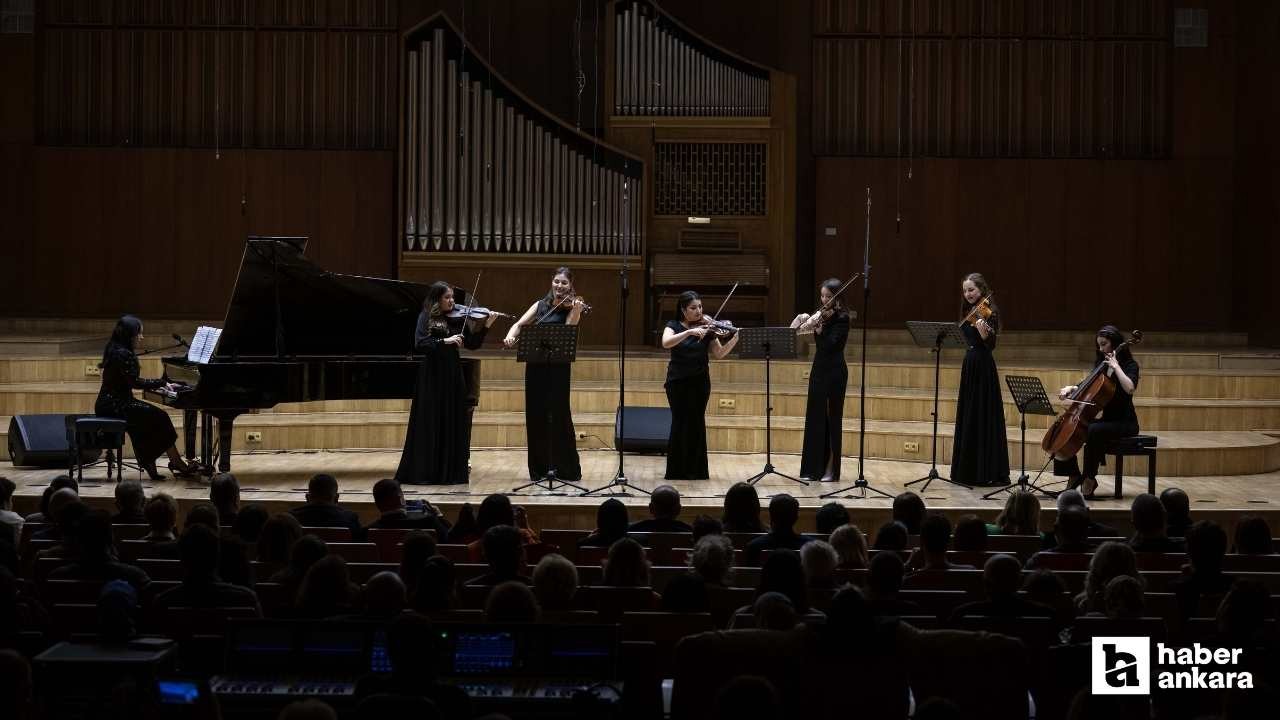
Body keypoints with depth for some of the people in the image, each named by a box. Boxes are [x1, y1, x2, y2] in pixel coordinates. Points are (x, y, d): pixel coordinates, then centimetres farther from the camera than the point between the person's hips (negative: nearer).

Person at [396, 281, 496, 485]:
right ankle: (423, 472, 2)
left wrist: (486, 326, -5)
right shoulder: (426, 317, -3)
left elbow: (472, 344, 7)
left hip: (453, 376, 5)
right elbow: (420, 344, -16)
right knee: (430, 425, -3)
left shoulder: (457, 319, 8)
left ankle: (451, 471, 11)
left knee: (454, 426, 5)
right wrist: (445, 341, -24)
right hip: (432, 376, -5)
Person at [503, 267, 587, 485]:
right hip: (535, 366, 5)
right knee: (535, 414, 6)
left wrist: (575, 311, -29)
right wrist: (511, 336, -11)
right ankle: (540, 467, 15)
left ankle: (567, 469, 3)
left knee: (559, 414, -6)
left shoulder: (572, 307, 0)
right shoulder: (541, 305, 14)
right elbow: (519, 324, 9)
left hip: (557, 366, -5)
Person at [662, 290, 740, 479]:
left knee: (696, 423, -2)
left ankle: (696, 470, 5)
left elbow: (719, 353, -2)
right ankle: (676, 470, 2)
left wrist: (736, 338, -18)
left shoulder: (706, 327, 3)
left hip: (700, 381, 1)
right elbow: (666, 343, -22)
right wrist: (689, 332, -33)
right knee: (680, 422, -6)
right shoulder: (673, 326, -1)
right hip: (678, 382, -1)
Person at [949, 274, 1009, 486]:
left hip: (984, 369, -9)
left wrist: (983, 331, -38)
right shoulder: (968, 313, 13)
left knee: (984, 419, -7)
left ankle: (989, 472, -5)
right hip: (969, 366, 9)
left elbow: (990, 344, -22)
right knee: (968, 418, 12)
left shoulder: (989, 312, -11)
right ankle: (968, 470, 20)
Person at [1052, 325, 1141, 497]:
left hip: (1124, 423, -8)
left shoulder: (1130, 365, -8)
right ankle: (1074, 476, 2)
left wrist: (1115, 366, -21)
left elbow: (1129, 388, -28)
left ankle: (1089, 480, -26)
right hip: (1106, 419, 8)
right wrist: (1071, 388, -1)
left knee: (1092, 431, -36)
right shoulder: (1101, 364, 13)